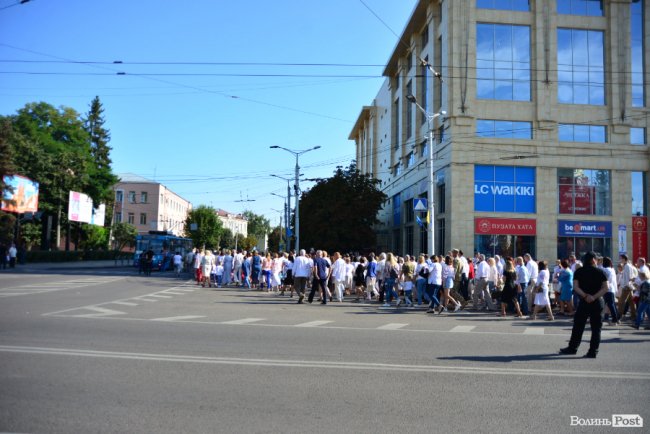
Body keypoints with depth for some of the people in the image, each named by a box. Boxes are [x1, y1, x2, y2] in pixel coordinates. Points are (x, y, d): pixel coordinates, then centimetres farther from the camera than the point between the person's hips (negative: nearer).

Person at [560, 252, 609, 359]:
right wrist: (594, 297, -13)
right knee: (596, 328, 5)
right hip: (598, 302, 0)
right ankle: (593, 351, 5)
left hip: (584, 302, 0)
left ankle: (572, 348, 16)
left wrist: (585, 296, -15)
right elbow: (605, 288, -7)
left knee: (578, 326, 9)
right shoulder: (600, 272, 0)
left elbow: (575, 287, -10)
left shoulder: (579, 271, 1)